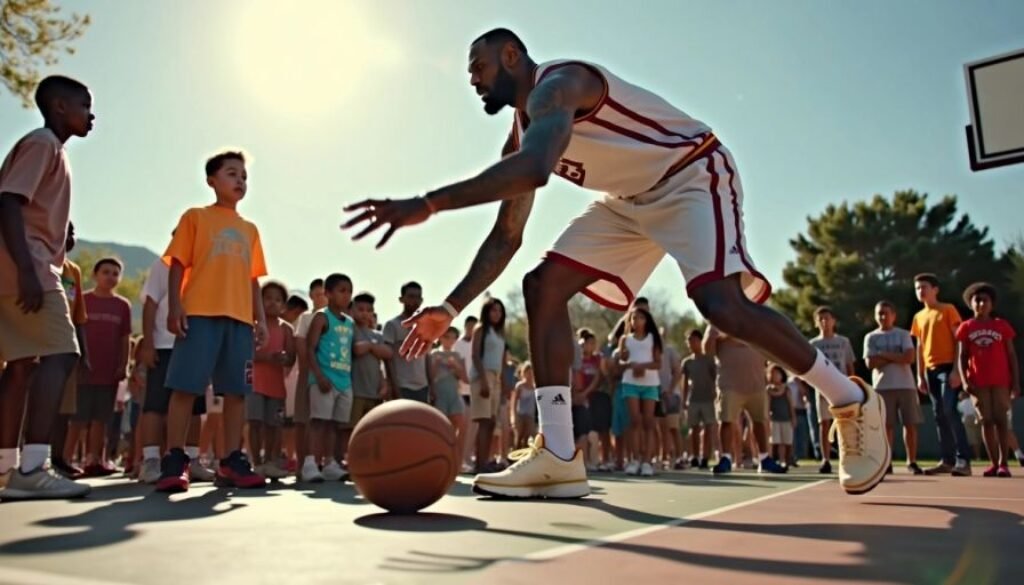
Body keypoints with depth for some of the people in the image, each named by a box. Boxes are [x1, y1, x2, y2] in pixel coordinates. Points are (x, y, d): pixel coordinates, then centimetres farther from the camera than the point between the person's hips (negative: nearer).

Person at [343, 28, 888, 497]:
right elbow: (505, 236, 6)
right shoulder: (519, 137, 6)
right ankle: (558, 456, -10)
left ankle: (853, 402, -4)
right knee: (543, 286, -7)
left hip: (694, 175, -8)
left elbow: (534, 169, -44)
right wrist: (450, 308, -1)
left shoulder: (558, 82, -22)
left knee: (719, 302, -30)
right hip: (632, 200, 9)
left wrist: (427, 204, -46)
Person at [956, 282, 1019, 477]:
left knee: (1000, 419, -4)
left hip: (1000, 381, 0)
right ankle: (994, 463, 8)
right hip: (978, 382, 1)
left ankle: (1003, 463, 0)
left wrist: (1016, 382, -1)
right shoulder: (966, 327, 5)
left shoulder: (1002, 325, 6)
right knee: (986, 421, 2)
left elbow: (1011, 355, 6)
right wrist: (965, 381, -8)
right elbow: (962, 357, 4)